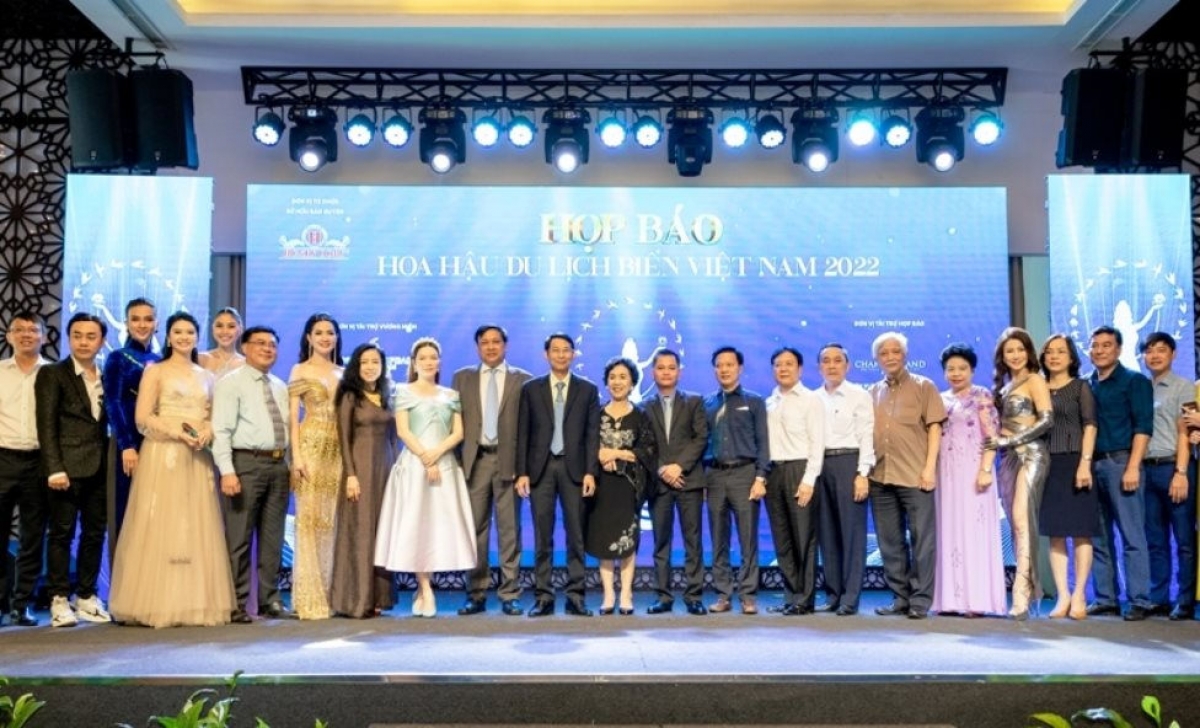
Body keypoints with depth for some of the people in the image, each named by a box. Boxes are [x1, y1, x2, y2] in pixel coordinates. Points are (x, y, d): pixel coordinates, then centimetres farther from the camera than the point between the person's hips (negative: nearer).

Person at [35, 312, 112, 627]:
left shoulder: (107, 377, 15)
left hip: (100, 468, 4)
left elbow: (110, 421, 13)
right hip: (68, 466, -4)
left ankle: (86, 596, 18)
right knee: (62, 533, 0)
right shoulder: (52, 374, 2)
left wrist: (112, 462, 2)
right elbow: (46, 425, -6)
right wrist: (54, 468, -15)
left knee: (95, 533, 8)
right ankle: (59, 600, 7)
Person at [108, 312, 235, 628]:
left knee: (197, 529, 1)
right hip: (162, 455, -4)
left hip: (198, 458, 4)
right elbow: (143, 418, -5)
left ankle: (197, 603, 4)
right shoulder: (155, 371, 4)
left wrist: (208, 432, -7)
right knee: (161, 527, -6)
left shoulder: (206, 376, 17)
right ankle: (159, 604, -2)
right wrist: (177, 432, -18)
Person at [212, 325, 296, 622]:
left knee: (273, 537, 10)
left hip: (278, 464, 6)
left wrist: (290, 464, 10)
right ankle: (236, 605, 7)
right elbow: (221, 430, -10)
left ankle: (269, 601, 18)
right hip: (246, 463, -6)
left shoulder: (281, 387, 17)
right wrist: (227, 471, -18)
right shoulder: (230, 383, -2)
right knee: (238, 537, -2)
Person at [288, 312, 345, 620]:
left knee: (331, 521, 5)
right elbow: (293, 416, -2)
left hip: (338, 450, 4)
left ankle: (329, 594, 12)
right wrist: (296, 455, -12)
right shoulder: (300, 371, 4)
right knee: (309, 519, -5)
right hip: (311, 447, -4)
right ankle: (309, 599, 0)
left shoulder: (343, 373, 15)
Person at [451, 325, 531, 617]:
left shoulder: (522, 379, 6)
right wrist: (456, 460, -1)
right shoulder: (462, 378, 12)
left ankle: (510, 595, 7)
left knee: (509, 529, 1)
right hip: (475, 460, 2)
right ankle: (476, 594, 12)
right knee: (475, 528, 5)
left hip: (509, 460, -1)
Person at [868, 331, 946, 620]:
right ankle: (900, 598, 16)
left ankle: (920, 600, 4)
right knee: (890, 541, 8)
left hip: (915, 476, -4)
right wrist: (865, 469, 5)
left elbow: (934, 428, -2)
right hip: (880, 476, 4)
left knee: (922, 539, -2)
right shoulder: (873, 392, 14)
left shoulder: (923, 387, 4)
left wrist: (929, 467, -10)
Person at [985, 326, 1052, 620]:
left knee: (1022, 520, -17)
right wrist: (999, 441, 2)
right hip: (1010, 458, 8)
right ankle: (1031, 589, 9)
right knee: (1017, 524, 5)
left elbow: (1047, 419, -12)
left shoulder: (1034, 380, -1)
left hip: (1030, 455, -7)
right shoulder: (1005, 386, 20)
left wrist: (1010, 440, -13)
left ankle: (1021, 594, -20)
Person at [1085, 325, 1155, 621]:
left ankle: (1140, 601, -1)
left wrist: (1132, 467, -16)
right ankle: (1105, 598, 13)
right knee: (1099, 537, 7)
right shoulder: (1086, 385, 15)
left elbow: (1143, 426, -7)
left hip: (1120, 462, -5)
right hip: (1092, 465, 5)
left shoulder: (1135, 381, 1)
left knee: (1132, 537, -5)